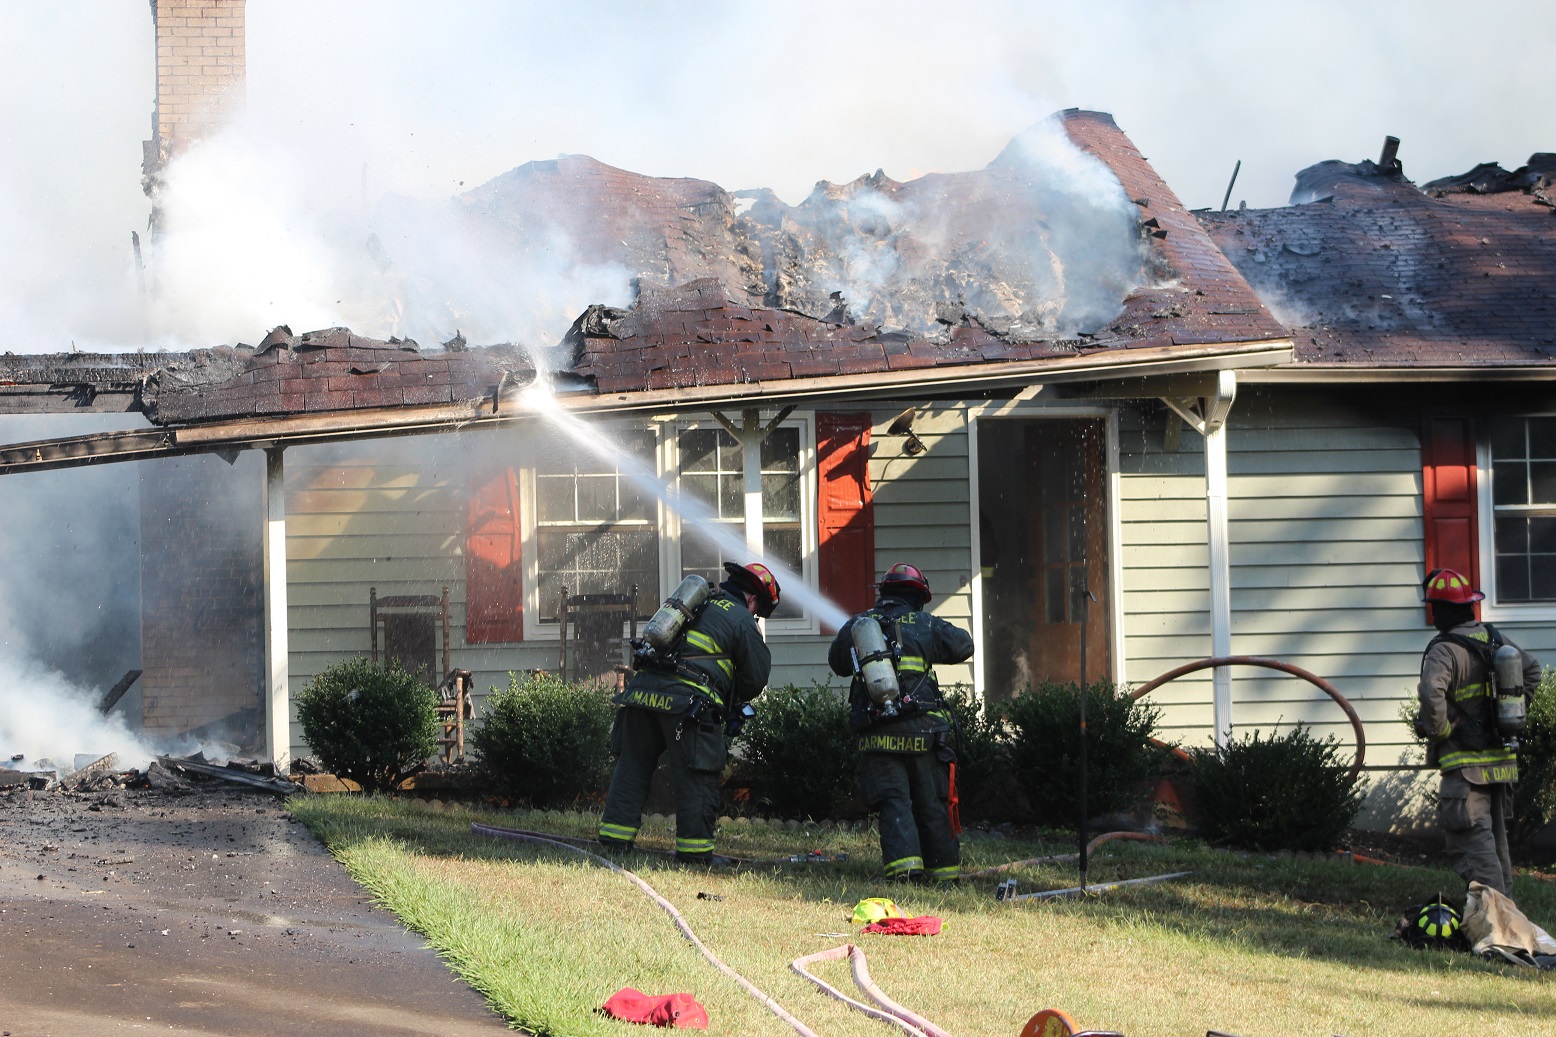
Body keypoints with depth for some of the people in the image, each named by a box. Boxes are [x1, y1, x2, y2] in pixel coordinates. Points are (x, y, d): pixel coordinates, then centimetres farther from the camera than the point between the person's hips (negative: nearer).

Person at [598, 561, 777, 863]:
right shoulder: (742, 620, 7)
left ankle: (615, 835, 12)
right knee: (696, 777, 1)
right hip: (687, 699, -6)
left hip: (643, 689, 6)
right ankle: (694, 847, 2)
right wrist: (734, 703, 29)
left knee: (631, 765, 13)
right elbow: (756, 677, 8)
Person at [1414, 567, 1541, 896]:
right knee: (1496, 838, 19)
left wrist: (1439, 730, -18)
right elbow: (1531, 669, 24)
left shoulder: (1445, 650, -16)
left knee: (1473, 844, -10)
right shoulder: (1495, 639, 9)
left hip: (1465, 764, -8)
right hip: (1501, 758, 8)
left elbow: (1431, 692, -34)